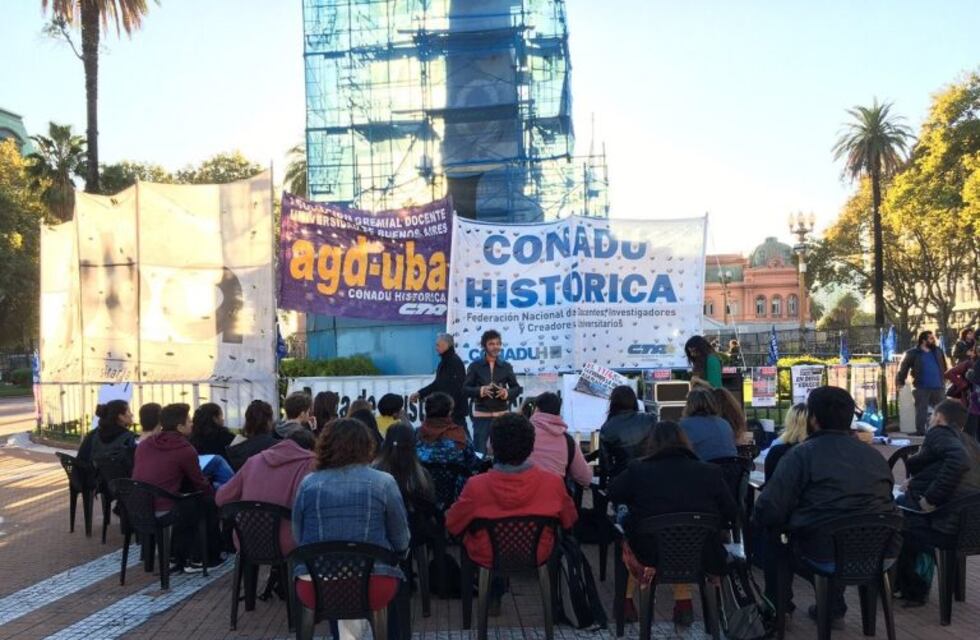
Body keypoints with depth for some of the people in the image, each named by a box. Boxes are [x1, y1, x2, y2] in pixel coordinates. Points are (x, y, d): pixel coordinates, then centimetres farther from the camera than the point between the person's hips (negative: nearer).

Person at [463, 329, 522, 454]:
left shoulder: (506, 366, 6)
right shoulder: (475, 366, 0)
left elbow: (517, 388, 9)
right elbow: (465, 388, -1)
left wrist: (507, 393, -12)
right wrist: (480, 390, -19)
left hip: (501, 415, 2)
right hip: (481, 415, -1)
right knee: (479, 451, 0)